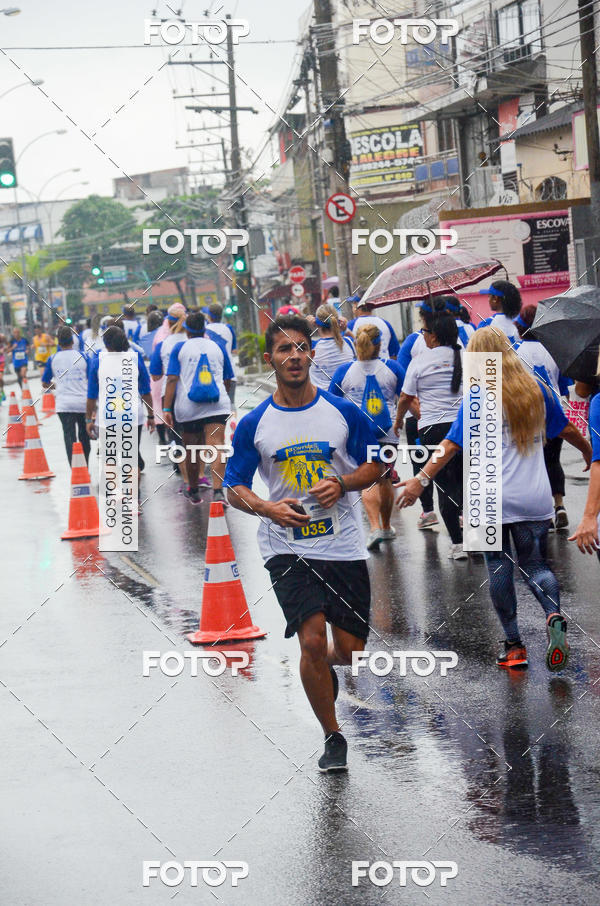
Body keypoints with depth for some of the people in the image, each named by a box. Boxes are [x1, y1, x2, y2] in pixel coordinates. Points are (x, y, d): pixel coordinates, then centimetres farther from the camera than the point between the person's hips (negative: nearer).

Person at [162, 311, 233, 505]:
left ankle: (193, 491, 27)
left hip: (188, 406, 0)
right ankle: (218, 490, -29)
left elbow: (172, 379, -5)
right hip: (216, 404, 0)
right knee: (217, 445, -11)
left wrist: (166, 409, -6)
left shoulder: (180, 348, 3)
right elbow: (227, 380, 19)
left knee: (191, 449, 13)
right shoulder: (218, 347, 10)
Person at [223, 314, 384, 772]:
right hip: (288, 549, -1)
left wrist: (342, 483, -14)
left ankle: (324, 665, 43)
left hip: (343, 545, 1)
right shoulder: (254, 424, -1)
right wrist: (269, 508, -17)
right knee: (312, 640, -15)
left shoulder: (344, 412, -1)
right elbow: (235, 488, 3)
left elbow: (376, 464, 7)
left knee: (351, 651, 4)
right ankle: (332, 738, 3)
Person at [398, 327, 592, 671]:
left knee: (500, 570, 8)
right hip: (536, 498, 4)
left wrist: (421, 479, -12)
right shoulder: (537, 390, 5)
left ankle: (514, 646, 9)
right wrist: (588, 450, 36)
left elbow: (452, 445, -14)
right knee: (535, 564, 13)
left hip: (493, 501, -3)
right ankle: (554, 615, -16)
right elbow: (566, 429, 17)